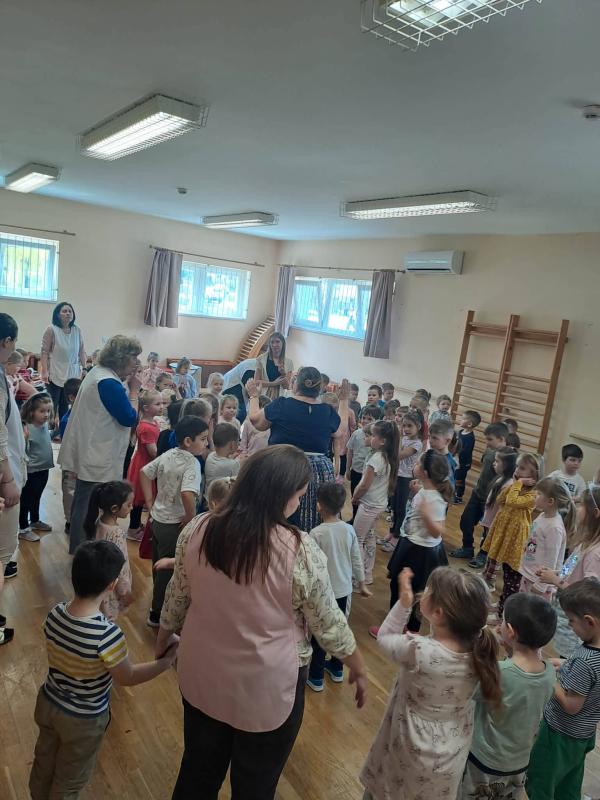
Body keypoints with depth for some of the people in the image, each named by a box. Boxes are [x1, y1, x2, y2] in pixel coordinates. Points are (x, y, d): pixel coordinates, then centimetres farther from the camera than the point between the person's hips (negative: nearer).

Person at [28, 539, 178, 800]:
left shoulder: (55, 614, -19)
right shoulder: (108, 634, -37)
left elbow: (61, 657, 0)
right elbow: (127, 678, -20)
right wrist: (166, 660, -12)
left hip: (48, 703, 6)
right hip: (83, 719, -5)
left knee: (44, 763, 31)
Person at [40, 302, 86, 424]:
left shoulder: (77, 330, 5)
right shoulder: (51, 329, -7)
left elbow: (81, 351, 9)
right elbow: (44, 352, -9)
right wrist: (44, 371, -16)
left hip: (72, 374, 4)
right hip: (55, 374, -4)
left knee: (65, 406, 9)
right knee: (52, 406, 0)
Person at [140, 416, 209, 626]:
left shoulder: (167, 455, 1)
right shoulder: (192, 464, -24)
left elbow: (144, 472, 11)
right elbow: (187, 494, -39)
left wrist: (150, 502, 13)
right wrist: (191, 518, -23)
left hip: (157, 519, 8)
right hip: (174, 525, -8)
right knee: (169, 570, 9)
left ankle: (158, 604, 42)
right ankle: (157, 613, 23)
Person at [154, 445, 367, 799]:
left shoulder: (198, 530, -13)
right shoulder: (300, 550, -25)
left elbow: (177, 597, 1)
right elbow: (329, 625, -13)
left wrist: (163, 640, 20)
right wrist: (359, 670, 5)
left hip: (203, 676, 4)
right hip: (268, 688, -3)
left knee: (198, 771, 28)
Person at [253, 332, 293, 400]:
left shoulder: (288, 362, 5)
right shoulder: (261, 359, 2)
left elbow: (287, 386, 5)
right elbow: (256, 381, -2)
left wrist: (283, 374, -13)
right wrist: (274, 383, -10)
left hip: (281, 396, 1)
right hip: (264, 395, -1)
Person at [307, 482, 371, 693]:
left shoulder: (316, 533, -21)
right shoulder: (349, 529, -7)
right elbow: (356, 559, 2)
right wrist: (361, 584, 15)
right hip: (343, 589, 5)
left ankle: (316, 677, 23)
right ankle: (336, 669, 38)